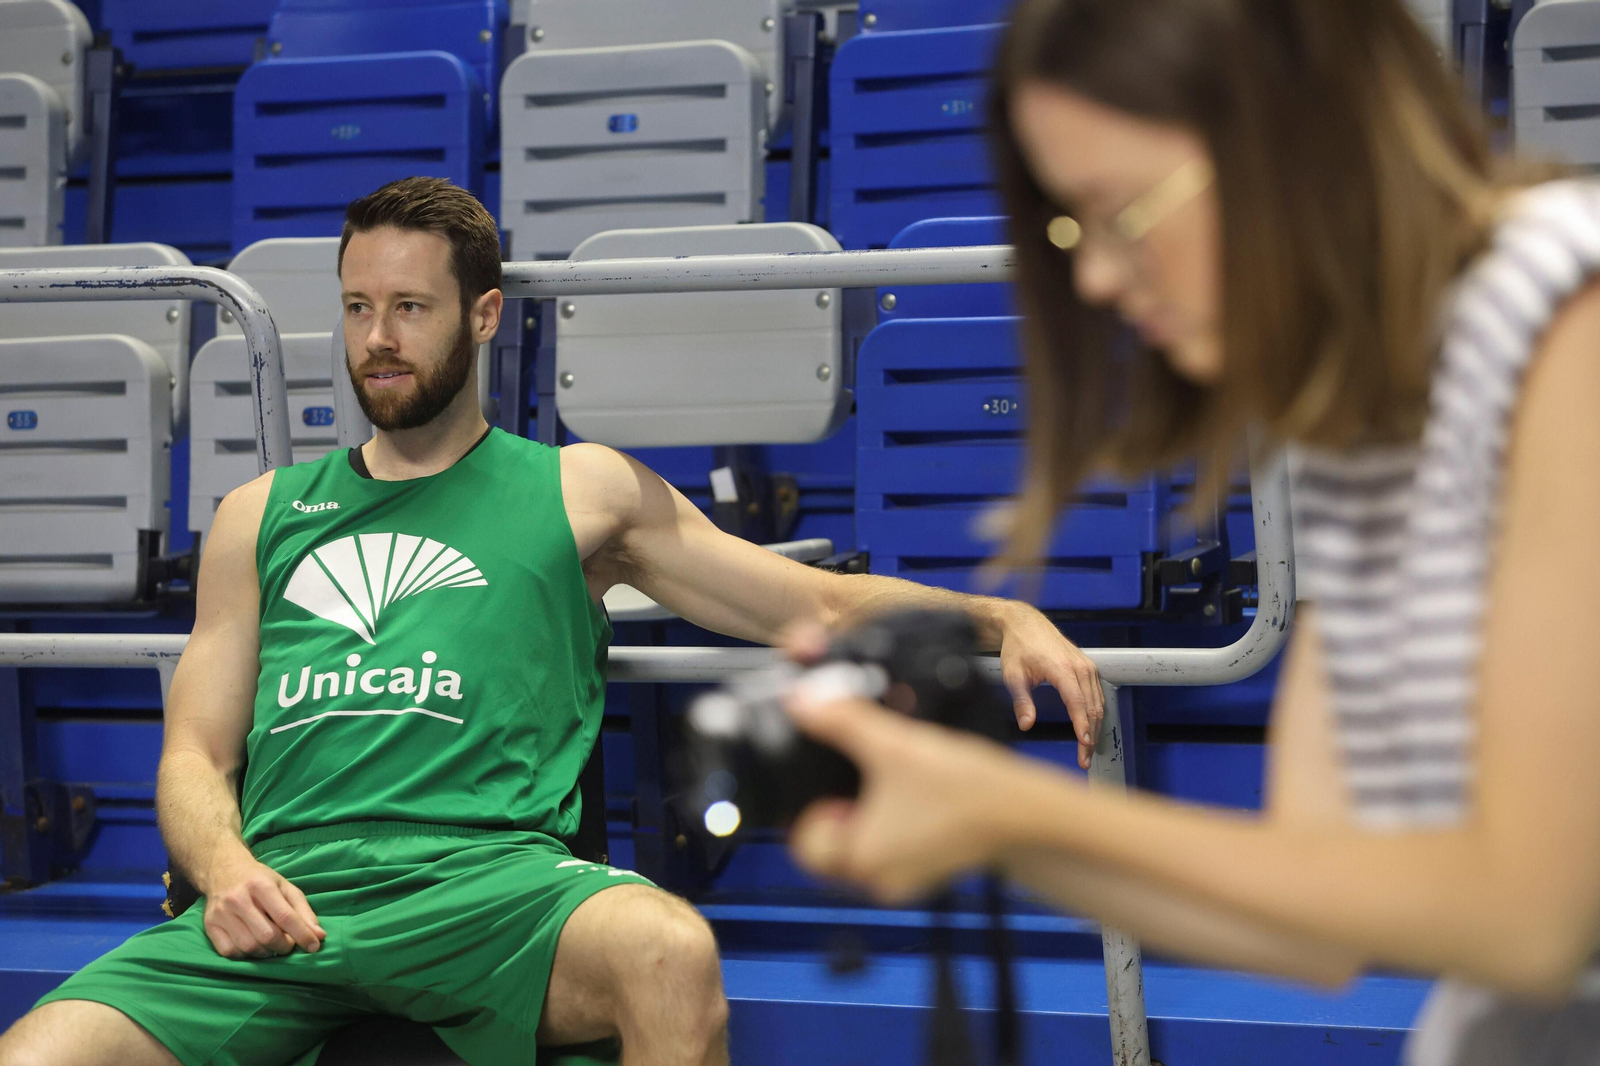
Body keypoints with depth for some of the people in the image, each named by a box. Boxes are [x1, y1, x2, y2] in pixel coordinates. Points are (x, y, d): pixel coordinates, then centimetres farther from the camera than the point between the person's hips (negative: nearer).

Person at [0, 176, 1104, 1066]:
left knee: (670, 951, -36)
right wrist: (226, 871, -4)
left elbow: (821, 604, 17)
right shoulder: (263, 515, 24)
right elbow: (194, 755, 19)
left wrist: (1001, 615, 0)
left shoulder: (580, 491, 19)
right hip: (284, 887, 2)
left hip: (484, 875, -1)